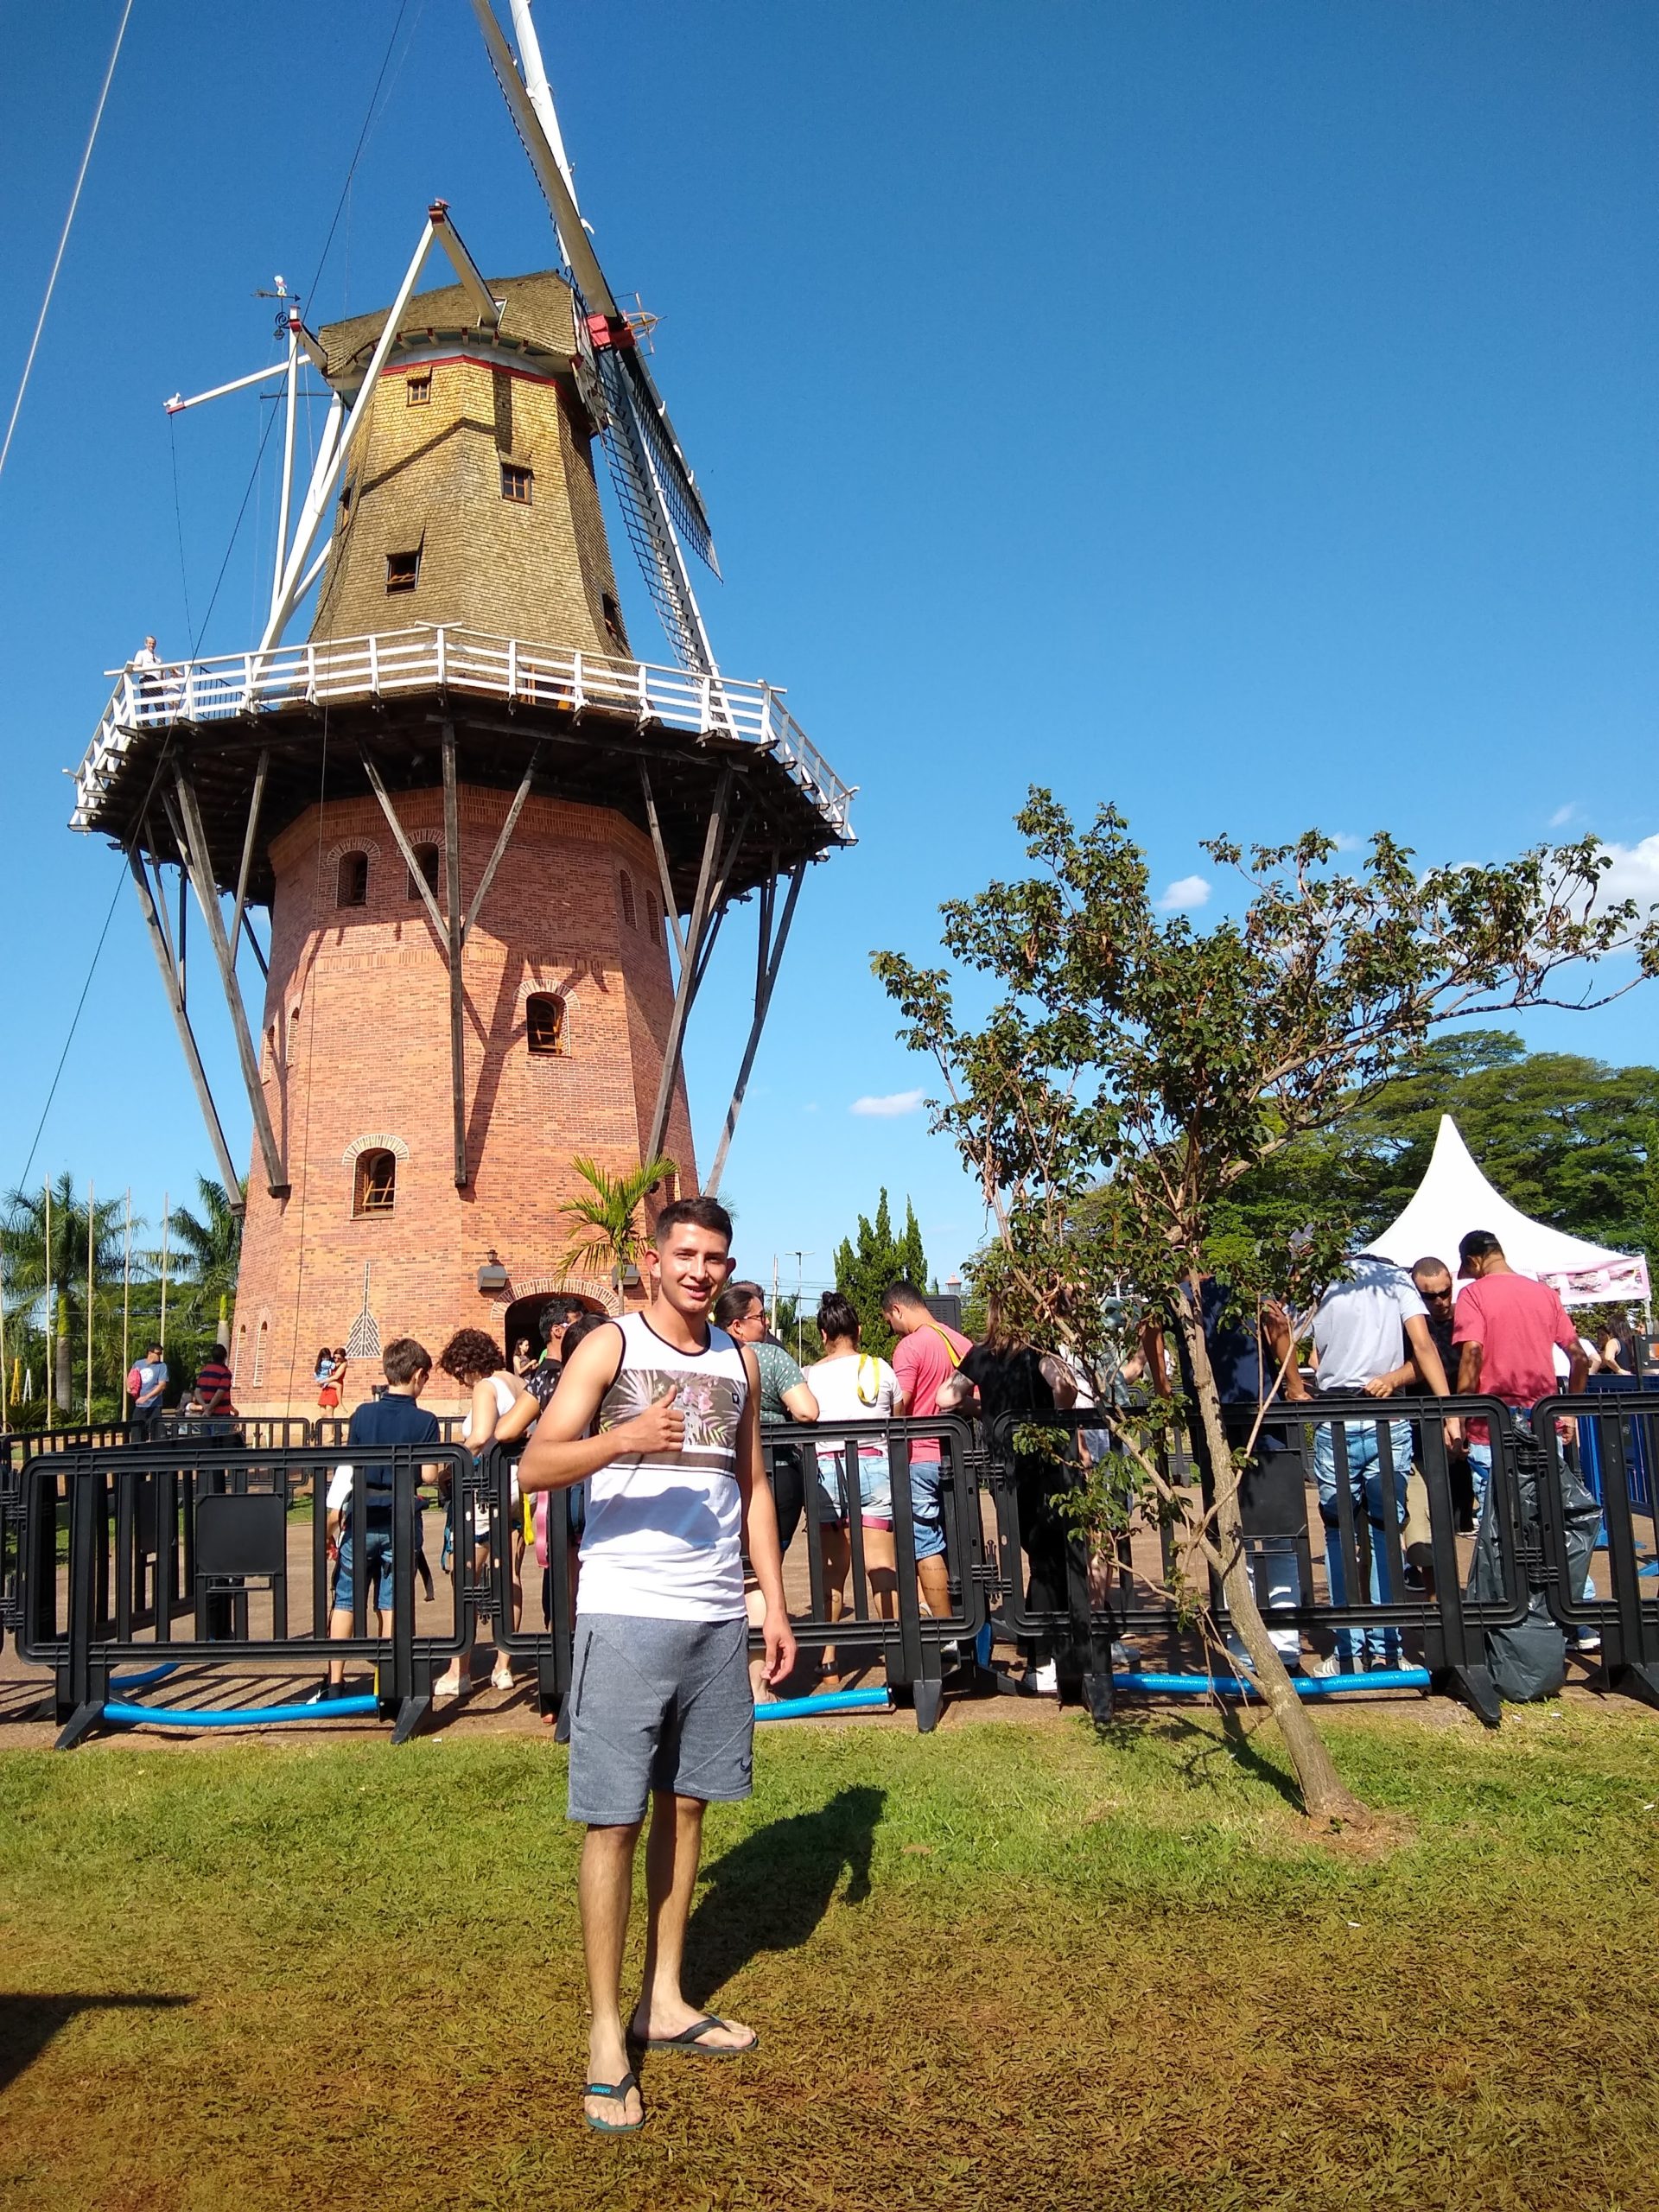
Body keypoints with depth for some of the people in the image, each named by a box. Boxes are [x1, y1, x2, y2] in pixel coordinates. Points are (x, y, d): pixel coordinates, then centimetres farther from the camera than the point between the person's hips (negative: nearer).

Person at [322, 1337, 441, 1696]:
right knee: (390, 1603, 7)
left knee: (345, 1600, 9)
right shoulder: (425, 1420, -7)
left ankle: (335, 1683, 10)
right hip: (401, 1519, -1)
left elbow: (346, 1467, 0)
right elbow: (428, 1474, -8)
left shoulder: (363, 1414, -1)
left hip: (362, 1518, 1)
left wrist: (334, 1512, 7)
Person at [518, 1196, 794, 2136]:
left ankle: (665, 2002, 27)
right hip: (626, 1612, -5)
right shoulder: (609, 1346, -4)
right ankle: (608, 2032, 12)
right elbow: (535, 1466, -13)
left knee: (687, 1803, 13)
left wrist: (776, 1604, 11)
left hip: (718, 1617, 5)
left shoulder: (739, 1361, 11)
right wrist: (623, 1440, -31)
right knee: (616, 1817, 0)